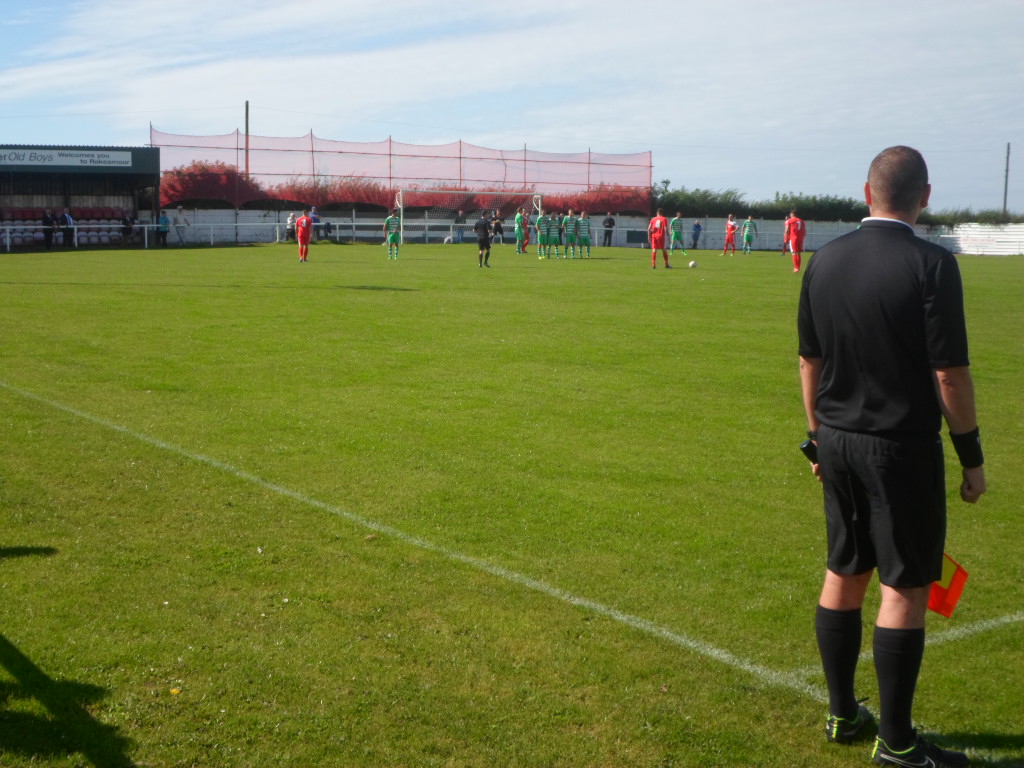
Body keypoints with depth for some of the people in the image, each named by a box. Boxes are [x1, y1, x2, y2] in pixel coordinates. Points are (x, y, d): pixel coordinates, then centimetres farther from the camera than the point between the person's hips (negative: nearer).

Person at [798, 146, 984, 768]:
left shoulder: (826, 260, 3)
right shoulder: (931, 265, -15)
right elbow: (949, 373, -15)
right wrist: (972, 454, -5)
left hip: (838, 441, 6)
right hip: (901, 447, -6)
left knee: (844, 574, 16)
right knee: (905, 587, 3)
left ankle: (843, 715, 27)